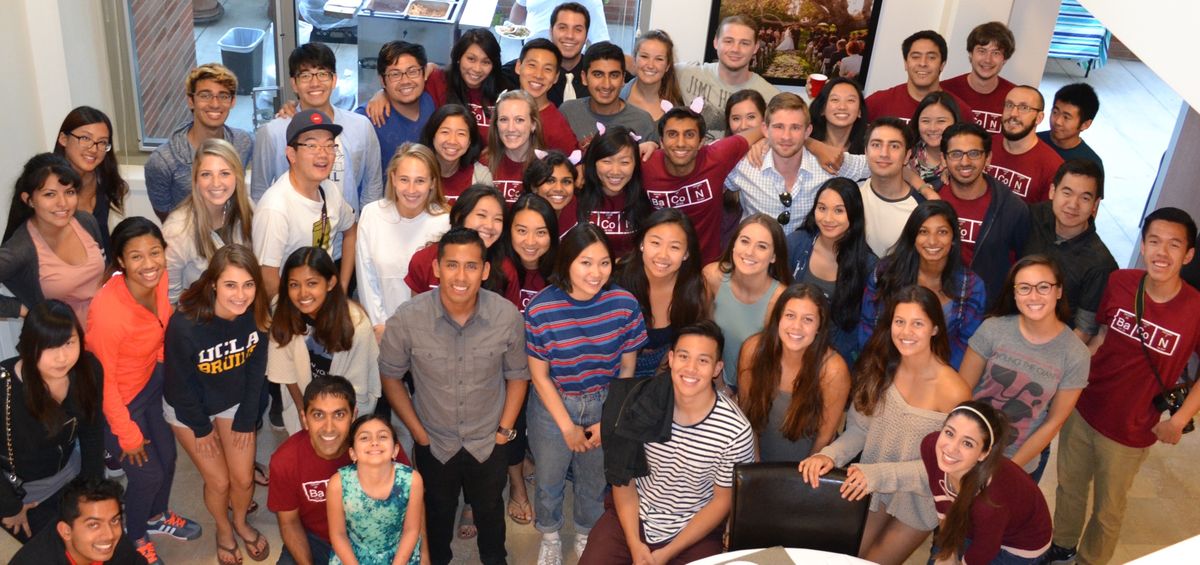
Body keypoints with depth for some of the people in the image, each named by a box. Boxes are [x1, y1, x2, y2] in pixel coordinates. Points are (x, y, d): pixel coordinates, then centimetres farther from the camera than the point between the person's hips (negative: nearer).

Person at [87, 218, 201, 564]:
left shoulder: (158, 278, -19)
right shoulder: (107, 310, -37)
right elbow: (104, 380, -23)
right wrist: (127, 434, -12)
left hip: (152, 380, 6)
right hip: (117, 399, -6)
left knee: (167, 456, 22)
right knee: (147, 473, 10)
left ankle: (156, 516, 53)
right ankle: (135, 537, 41)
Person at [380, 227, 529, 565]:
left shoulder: (507, 316, -22)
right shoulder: (407, 319, -24)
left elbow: (517, 375, -4)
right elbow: (390, 377, -8)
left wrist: (505, 430, -5)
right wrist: (419, 433, -7)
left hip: (489, 443, 1)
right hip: (434, 444, 0)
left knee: (490, 511, 26)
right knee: (438, 513, 26)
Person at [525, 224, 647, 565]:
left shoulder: (625, 304, -18)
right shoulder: (541, 310, -23)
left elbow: (627, 369, -6)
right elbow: (539, 375, -12)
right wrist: (567, 427, -9)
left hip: (606, 405, 1)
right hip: (553, 406, -1)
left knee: (595, 482, 22)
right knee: (549, 481, 19)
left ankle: (586, 536, 52)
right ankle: (549, 536, 50)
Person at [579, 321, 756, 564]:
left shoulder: (736, 432, -19)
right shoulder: (644, 403, -12)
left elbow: (722, 501, -6)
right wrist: (634, 542, -11)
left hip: (695, 530, -1)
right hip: (632, 517, 1)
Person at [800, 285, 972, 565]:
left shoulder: (952, 391, -27)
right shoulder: (879, 369, -12)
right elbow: (858, 430, -6)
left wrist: (877, 474, -27)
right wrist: (829, 455, -26)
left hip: (917, 500, -4)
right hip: (874, 489, 4)